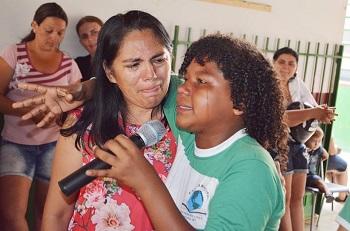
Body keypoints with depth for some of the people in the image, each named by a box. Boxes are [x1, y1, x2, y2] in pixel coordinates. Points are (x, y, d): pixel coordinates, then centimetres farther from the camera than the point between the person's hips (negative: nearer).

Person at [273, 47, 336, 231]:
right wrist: (313, 113, -29)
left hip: (298, 145, 7)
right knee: (284, 199, -2)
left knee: (297, 198, 9)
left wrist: (324, 114, -18)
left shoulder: (298, 84, 7)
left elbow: (317, 109, 6)